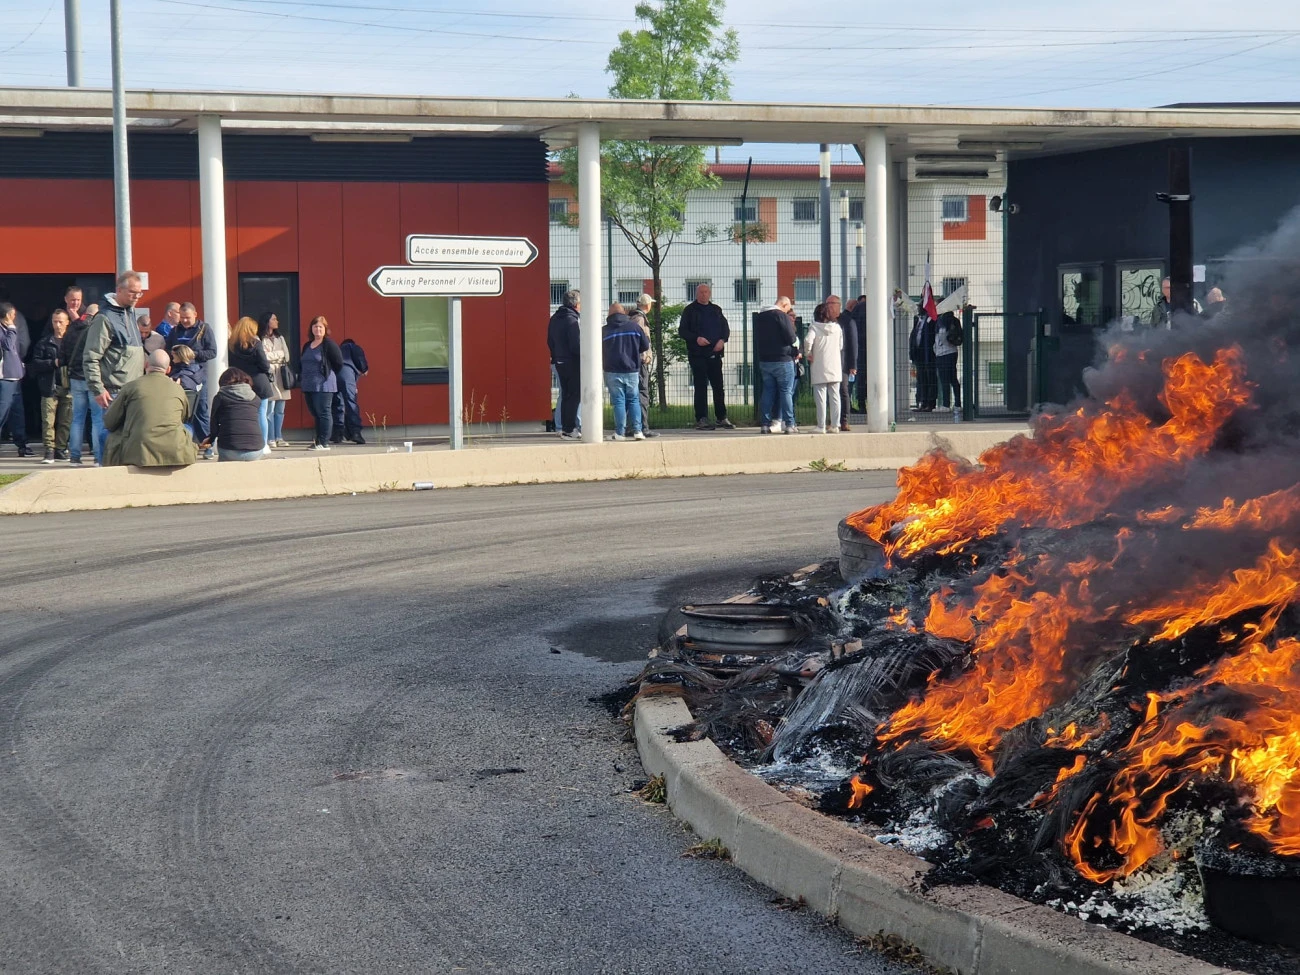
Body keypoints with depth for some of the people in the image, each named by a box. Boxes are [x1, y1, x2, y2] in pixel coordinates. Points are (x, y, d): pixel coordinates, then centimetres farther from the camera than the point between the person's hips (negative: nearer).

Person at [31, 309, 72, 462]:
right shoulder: (45, 342, 7)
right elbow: (36, 363, 0)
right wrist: (53, 363, -11)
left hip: (68, 387, 1)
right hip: (50, 387, -1)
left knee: (66, 421, 4)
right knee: (48, 421, -6)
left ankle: (60, 449, 13)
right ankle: (49, 451, -4)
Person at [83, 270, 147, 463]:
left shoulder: (130, 314, 16)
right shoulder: (104, 319, -11)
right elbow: (90, 359, -15)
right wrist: (98, 390, -19)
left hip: (130, 391, 9)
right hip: (111, 393, -8)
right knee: (107, 436, -7)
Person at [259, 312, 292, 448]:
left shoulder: (280, 338, 20)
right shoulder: (260, 339, -3)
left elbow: (286, 356, 12)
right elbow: (263, 357, -12)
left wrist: (272, 356, -1)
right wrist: (279, 354, -1)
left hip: (281, 377, 6)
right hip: (268, 377, -6)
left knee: (280, 410, 6)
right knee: (270, 409, -9)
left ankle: (279, 437, 11)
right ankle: (270, 438, -6)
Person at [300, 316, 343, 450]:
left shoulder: (329, 344, -7)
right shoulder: (307, 346, 16)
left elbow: (338, 363, -8)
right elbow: (302, 363, 23)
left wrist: (328, 374, 1)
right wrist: (301, 380, 13)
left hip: (323, 385, -8)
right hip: (308, 386, 8)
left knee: (323, 413, -7)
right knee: (315, 414, 10)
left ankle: (324, 443, -6)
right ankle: (319, 442, 15)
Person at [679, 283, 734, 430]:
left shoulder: (716, 310, 17)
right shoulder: (690, 310, 4)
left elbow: (726, 328, 17)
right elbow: (682, 331, -1)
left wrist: (723, 340, -4)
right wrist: (696, 339, -17)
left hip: (715, 353, 4)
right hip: (697, 354, -4)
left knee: (718, 386, 5)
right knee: (701, 386, -4)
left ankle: (722, 418, 12)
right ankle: (701, 419, -2)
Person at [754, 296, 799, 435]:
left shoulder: (759, 317, 12)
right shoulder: (782, 316, -12)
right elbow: (791, 338, -15)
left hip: (764, 360, 6)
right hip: (782, 360, -6)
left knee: (768, 391, 9)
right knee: (786, 391, -2)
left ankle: (766, 423, 7)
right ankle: (789, 424, -4)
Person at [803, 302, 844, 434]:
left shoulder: (814, 327, -6)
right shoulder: (837, 327, 5)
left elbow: (808, 340, -22)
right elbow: (841, 346, 8)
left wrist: (808, 354, -7)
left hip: (819, 369, -3)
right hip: (835, 368, 3)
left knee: (821, 398, -1)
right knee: (835, 397, 8)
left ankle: (821, 426, -4)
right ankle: (835, 425, 9)